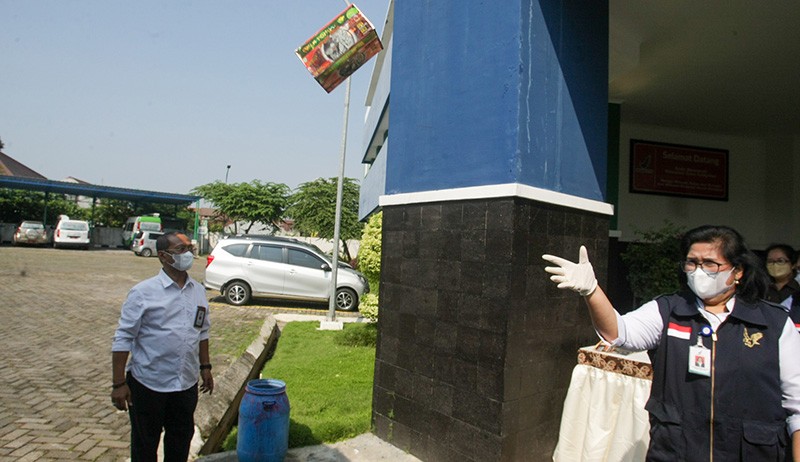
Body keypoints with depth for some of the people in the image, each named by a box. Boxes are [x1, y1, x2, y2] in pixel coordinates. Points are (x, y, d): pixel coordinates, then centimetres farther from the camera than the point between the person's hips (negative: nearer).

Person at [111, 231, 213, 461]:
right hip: (148, 385, -4)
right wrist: (119, 383, -13)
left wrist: (205, 367, 12)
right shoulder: (143, 292, -13)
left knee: (181, 441, 19)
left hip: (187, 384, 5)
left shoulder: (198, 291, 4)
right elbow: (123, 339, -11)